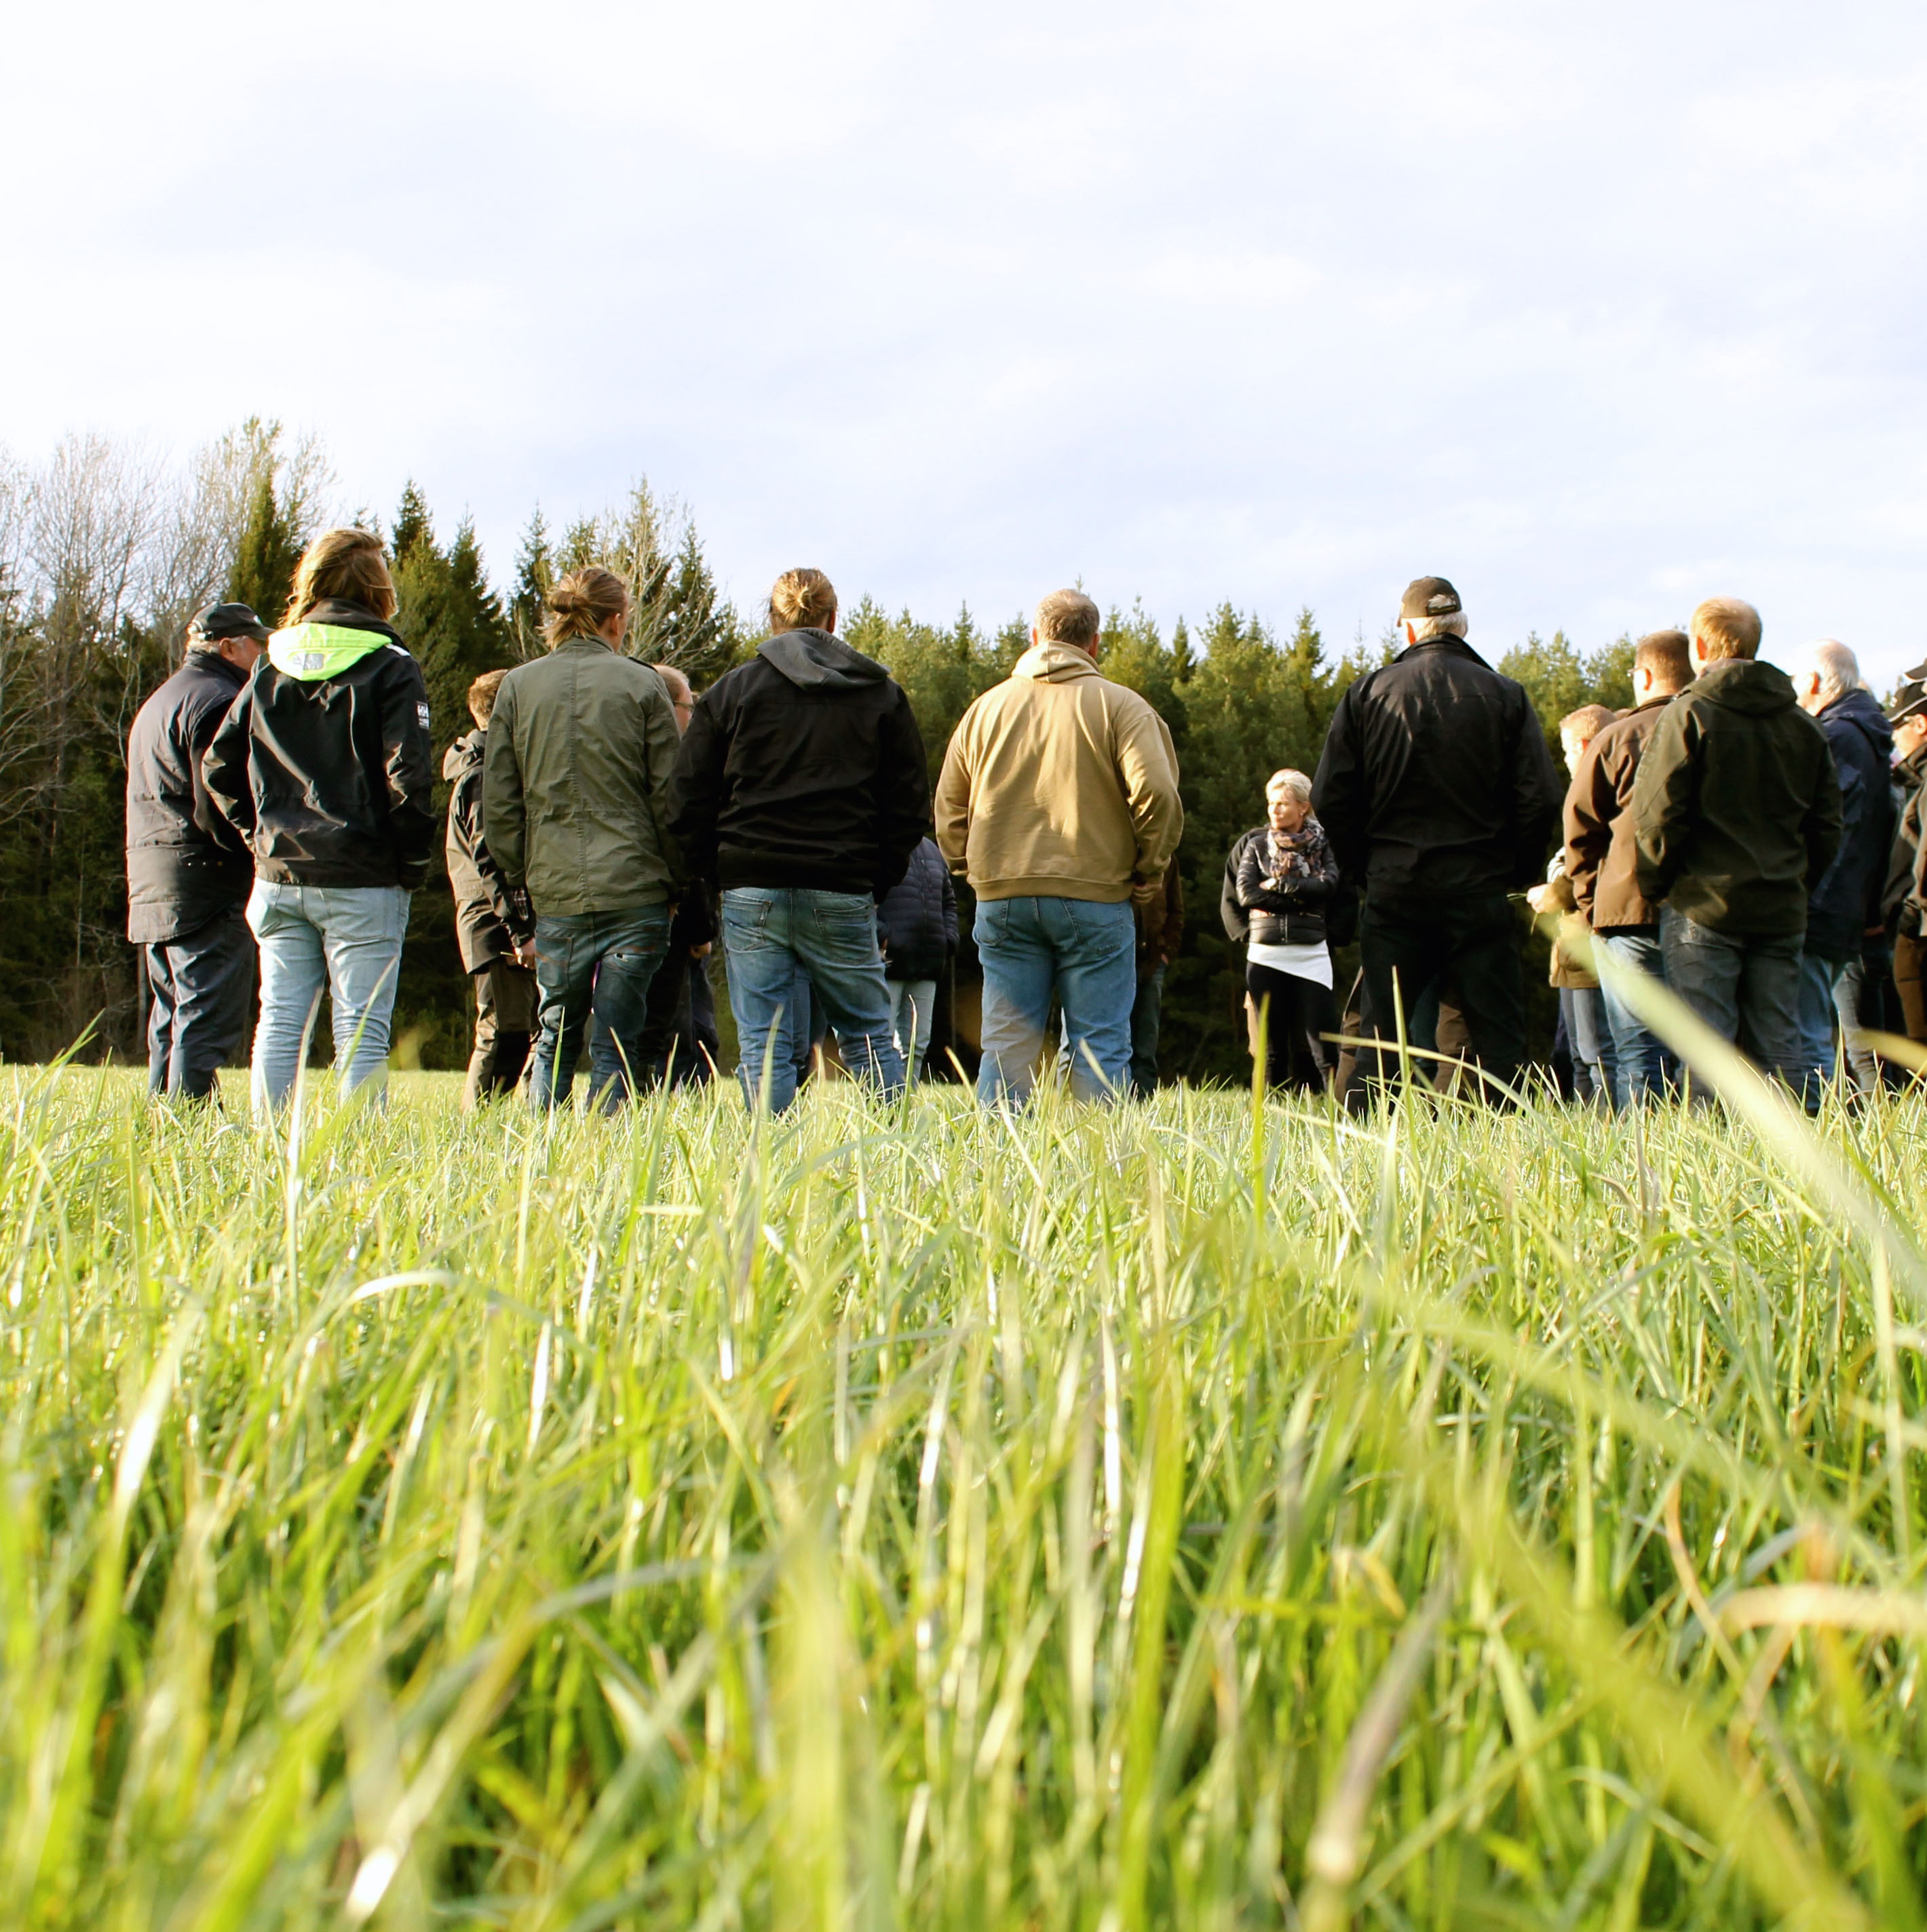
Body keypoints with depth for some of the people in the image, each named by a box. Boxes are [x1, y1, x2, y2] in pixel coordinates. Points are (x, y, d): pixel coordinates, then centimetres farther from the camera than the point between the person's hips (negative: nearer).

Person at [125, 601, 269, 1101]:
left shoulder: (157, 702, 23)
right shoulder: (218, 701, -10)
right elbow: (219, 806, -19)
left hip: (152, 890, 10)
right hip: (207, 886, -10)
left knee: (170, 1025, 13)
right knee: (207, 1023, -10)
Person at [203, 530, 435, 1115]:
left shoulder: (271, 665, 9)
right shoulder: (389, 667, -5)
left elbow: (219, 766, 9)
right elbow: (408, 775, -15)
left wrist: (261, 836, 15)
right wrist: (414, 862, -4)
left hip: (279, 876, 4)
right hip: (362, 881, -4)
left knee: (279, 1024, 8)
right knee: (361, 1033, -1)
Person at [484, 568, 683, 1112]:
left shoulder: (517, 687, 6)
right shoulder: (641, 685, 0)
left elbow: (498, 806, 5)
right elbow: (670, 799, -1)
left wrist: (522, 881, 13)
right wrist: (678, 884, 7)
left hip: (555, 894, 2)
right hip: (635, 891, -2)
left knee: (554, 1039, 15)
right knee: (616, 1044, 3)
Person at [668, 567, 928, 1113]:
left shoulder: (729, 692, 6)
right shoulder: (883, 695, 8)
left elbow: (688, 806, 3)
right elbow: (909, 808, 6)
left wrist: (720, 874, 12)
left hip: (752, 892, 0)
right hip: (842, 898, 1)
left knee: (763, 1046, 2)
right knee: (869, 1037, 10)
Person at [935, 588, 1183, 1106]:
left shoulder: (987, 707, 12)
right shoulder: (1119, 705, -1)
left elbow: (949, 805, 14)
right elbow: (1157, 794, -11)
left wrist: (970, 868, 20)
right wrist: (1150, 870, 1)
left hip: (1002, 900, 3)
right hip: (1095, 898, -3)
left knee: (1006, 1046, 5)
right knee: (1099, 1047, 1)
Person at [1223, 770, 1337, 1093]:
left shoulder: (1322, 845, 9)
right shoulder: (1256, 845, 12)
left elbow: (1327, 885, -9)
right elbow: (1244, 893, -1)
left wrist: (1278, 885, -7)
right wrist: (1299, 896, -5)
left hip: (1311, 954, -1)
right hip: (1264, 954, 1)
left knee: (1307, 1042, -6)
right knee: (1272, 1043, 2)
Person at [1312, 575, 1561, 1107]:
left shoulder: (1366, 693, 4)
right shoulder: (1504, 695, 0)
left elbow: (1330, 799, 0)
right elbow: (1541, 800, -5)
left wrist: (1364, 871, 11)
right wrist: (1518, 874, 8)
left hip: (1393, 889, 1)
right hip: (1480, 892, -1)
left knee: (1380, 1033, 6)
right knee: (1498, 1036, 3)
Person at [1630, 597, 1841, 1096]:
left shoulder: (1688, 716, -7)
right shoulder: (1804, 726, 11)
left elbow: (1658, 817, -11)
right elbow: (1827, 827, 13)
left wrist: (1653, 886, 2)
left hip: (1703, 907, -5)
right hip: (1782, 911, 5)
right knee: (1780, 1050, 8)